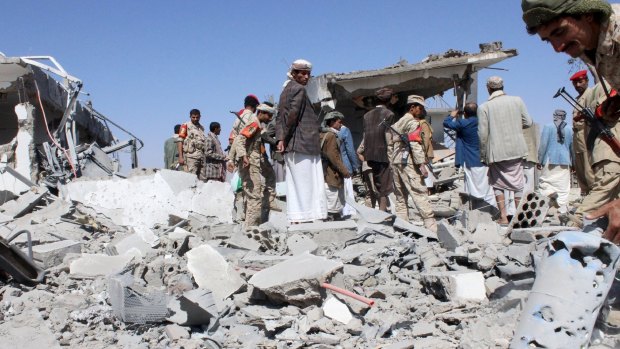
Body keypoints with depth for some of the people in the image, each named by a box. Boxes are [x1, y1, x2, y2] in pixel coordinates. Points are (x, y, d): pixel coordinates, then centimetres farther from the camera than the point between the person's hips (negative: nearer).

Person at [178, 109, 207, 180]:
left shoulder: (201, 128, 19)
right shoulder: (186, 126, 4)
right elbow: (180, 141, -1)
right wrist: (180, 157, -11)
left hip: (202, 156, 5)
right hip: (191, 155, -5)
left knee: (203, 179, 3)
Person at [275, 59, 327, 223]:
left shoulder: (286, 89, 19)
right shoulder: (299, 89, -8)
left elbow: (280, 116, 13)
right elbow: (293, 115, -16)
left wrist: (280, 138, 4)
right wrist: (286, 137, -8)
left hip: (291, 145, 9)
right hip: (302, 143, -9)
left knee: (294, 182, 7)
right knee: (304, 182, -7)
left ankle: (295, 216, 8)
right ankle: (304, 215, -7)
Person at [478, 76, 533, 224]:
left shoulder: (484, 107, -8)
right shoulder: (517, 100, -1)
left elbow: (483, 134, -8)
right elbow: (528, 122, 3)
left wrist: (483, 155, 2)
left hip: (496, 151, -2)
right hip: (516, 149, 2)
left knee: (498, 183, 12)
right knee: (518, 182, 11)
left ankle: (503, 217, 7)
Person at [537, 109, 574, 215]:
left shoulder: (548, 127, -3)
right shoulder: (569, 129, 6)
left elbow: (543, 145, -6)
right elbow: (572, 147, 12)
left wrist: (540, 161, 0)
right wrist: (572, 162, 21)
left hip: (550, 161, -2)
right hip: (565, 161, 2)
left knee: (545, 183, 2)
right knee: (563, 188, 3)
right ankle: (562, 210, 2)